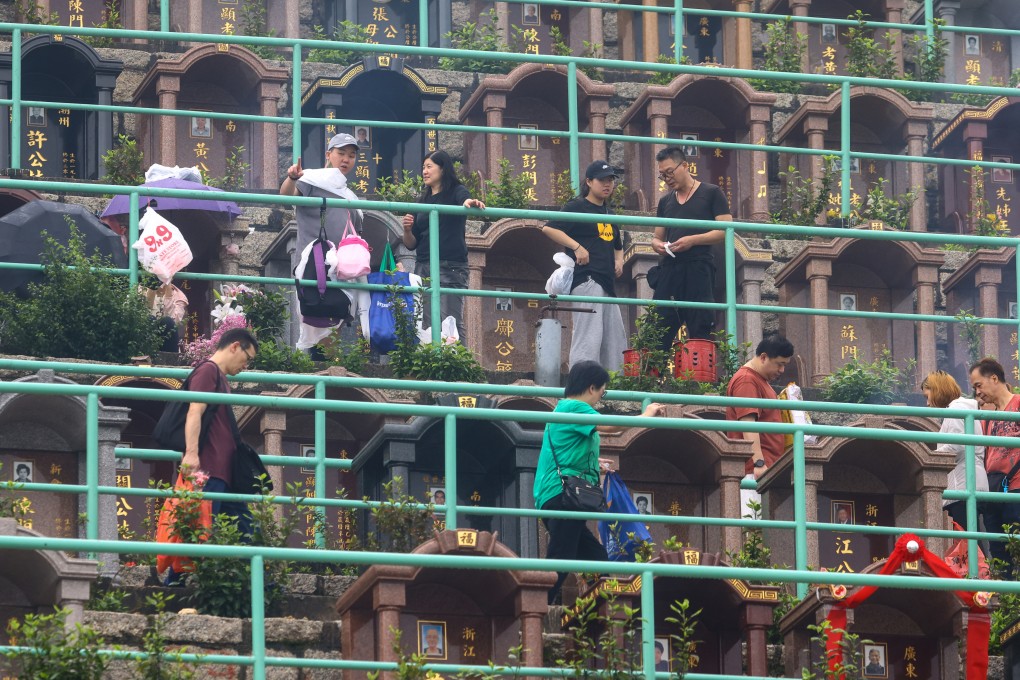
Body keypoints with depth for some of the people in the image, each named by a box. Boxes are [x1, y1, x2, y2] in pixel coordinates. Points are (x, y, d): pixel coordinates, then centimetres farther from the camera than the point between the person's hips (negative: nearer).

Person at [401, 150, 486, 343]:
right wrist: (407, 229, -3)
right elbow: (411, 244, 19)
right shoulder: (423, 201, 19)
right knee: (427, 325, -4)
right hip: (423, 267, 5)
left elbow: (464, 199, -21)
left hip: (450, 267, -5)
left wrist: (469, 203, -44)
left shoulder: (456, 192, 5)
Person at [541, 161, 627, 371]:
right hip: (585, 278, -9)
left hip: (607, 282, 9)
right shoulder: (577, 207, -1)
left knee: (615, 338, 9)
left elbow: (617, 245, 36)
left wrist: (619, 260, 14)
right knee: (589, 337, -19)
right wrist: (577, 247, -18)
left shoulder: (608, 214, 23)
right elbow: (548, 228, -12)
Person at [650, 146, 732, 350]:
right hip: (669, 270, 5)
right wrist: (657, 244, 1)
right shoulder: (666, 201, 22)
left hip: (698, 270, -5)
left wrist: (693, 240, -14)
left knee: (700, 333, -7)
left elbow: (726, 230, -2)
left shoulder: (711, 193, 6)